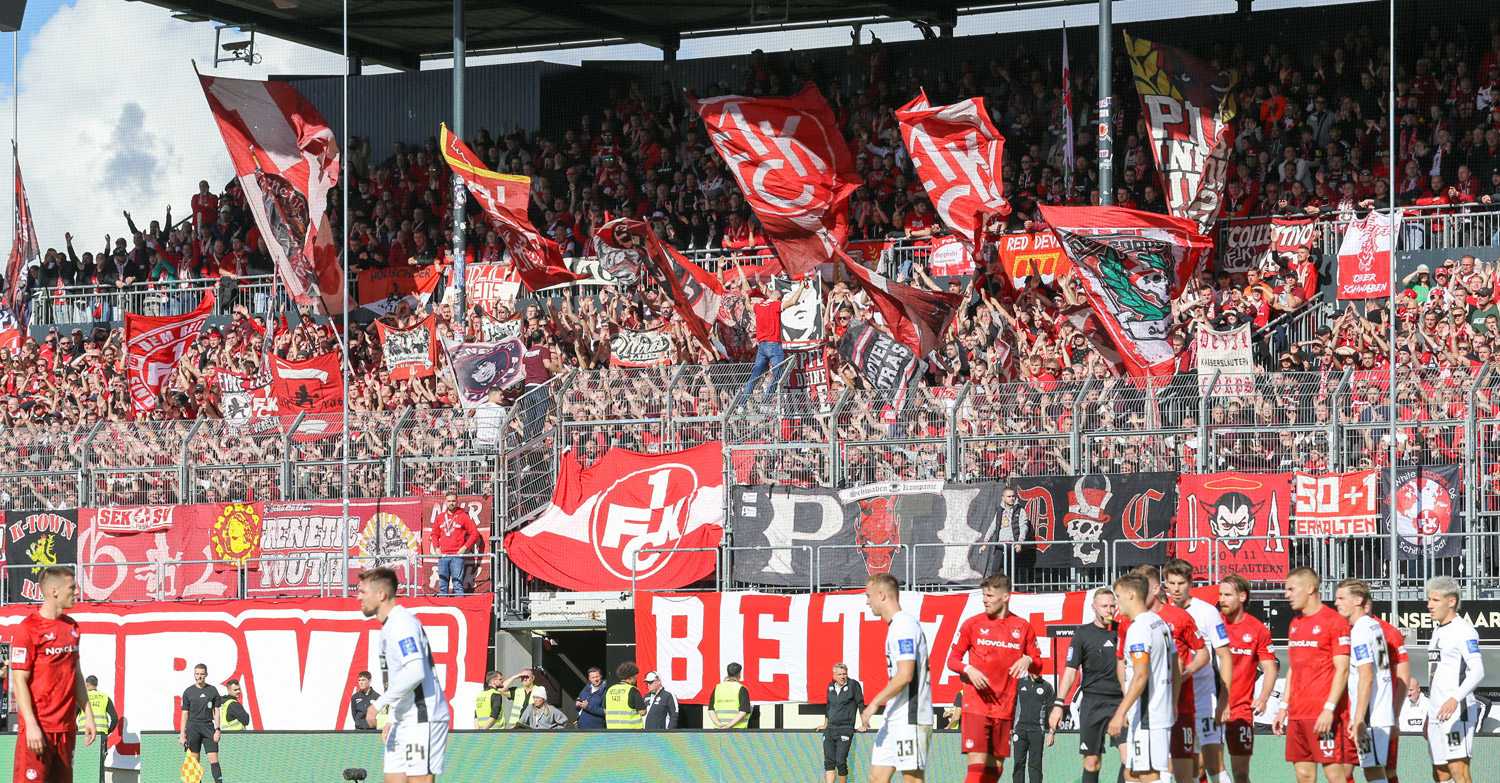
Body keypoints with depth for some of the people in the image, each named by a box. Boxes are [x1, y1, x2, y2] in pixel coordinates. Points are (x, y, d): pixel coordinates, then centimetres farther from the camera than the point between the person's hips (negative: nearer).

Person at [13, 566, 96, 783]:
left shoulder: (71, 627, 14)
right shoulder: (27, 628, -9)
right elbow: (19, 681, -12)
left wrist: (88, 714, 16)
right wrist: (31, 725, -19)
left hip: (66, 728, 7)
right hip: (38, 730, -7)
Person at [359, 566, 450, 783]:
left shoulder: (402, 623, -14)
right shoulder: (389, 625, 18)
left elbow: (415, 672, -26)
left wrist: (379, 704, -21)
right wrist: (392, 719, 22)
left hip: (422, 718, -10)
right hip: (404, 721, 10)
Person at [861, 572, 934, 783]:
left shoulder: (904, 625, -14)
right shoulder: (896, 625, 18)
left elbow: (905, 675, -22)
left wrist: (875, 703, -15)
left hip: (910, 718, -10)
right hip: (894, 719, 10)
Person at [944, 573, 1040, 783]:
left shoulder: (1023, 627, 8)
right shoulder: (972, 624, 3)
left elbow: (1038, 665, 14)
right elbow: (952, 659, 7)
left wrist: (1028, 660, -9)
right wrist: (968, 669, -13)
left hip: (1005, 708, 3)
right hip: (976, 704, -3)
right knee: (977, 764, -14)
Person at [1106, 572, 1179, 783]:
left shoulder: (1138, 629, -15)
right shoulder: (1161, 624, 14)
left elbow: (1141, 676, -23)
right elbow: (1177, 669, 20)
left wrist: (1120, 713, -24)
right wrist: (1173, 704, 28)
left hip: (1145, 716, -10)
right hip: (1163, 714, 10)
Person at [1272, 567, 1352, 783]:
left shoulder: (1334, 621, -7)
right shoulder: (1295, 624, 17)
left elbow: (1342, 670, -12)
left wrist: (1329, 709, -19)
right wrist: (1283, 707, 17)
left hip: (1324, 715, -8)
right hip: (1297, 715, 8)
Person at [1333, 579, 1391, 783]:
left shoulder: (1360, 631, -12)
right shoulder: (1374, 626, 17)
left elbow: (1366, 677, -19)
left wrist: (1359, 719, -21)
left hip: (1370, 715, -10)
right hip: (1383, 712, 10)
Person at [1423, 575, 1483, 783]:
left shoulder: (1463, 630, -9)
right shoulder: (1438, 631, 19)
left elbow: (1477, 671, -21)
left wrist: (1456, 698, -35)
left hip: (1457, 712, -9)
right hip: (1437, 715, 9)